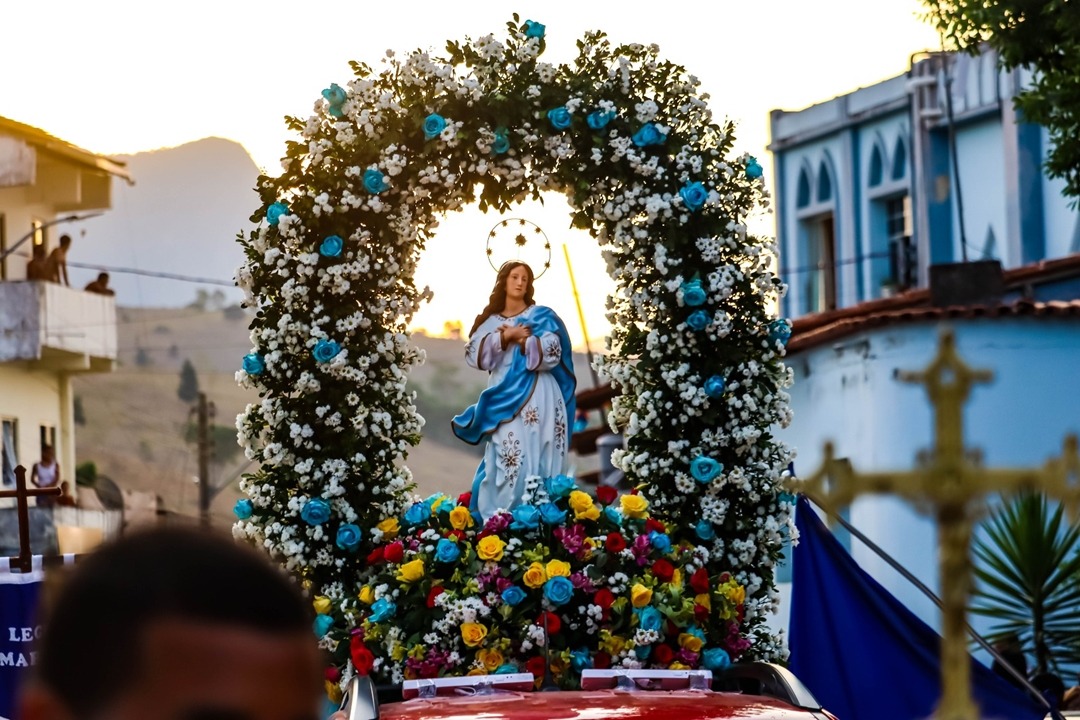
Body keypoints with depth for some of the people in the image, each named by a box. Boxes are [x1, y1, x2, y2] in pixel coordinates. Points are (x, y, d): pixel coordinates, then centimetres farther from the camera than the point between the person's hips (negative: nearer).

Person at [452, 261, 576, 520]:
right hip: (504, 398, 2)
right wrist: (505, 337, -10)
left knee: (536, 459, -5)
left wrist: (519, 339, -8)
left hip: (536, 399, -2)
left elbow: (552, 353, -6)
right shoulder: (490, 321, 13)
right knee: (505, 459, -6)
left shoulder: (541, 316, 7)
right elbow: (473, 354, -1)